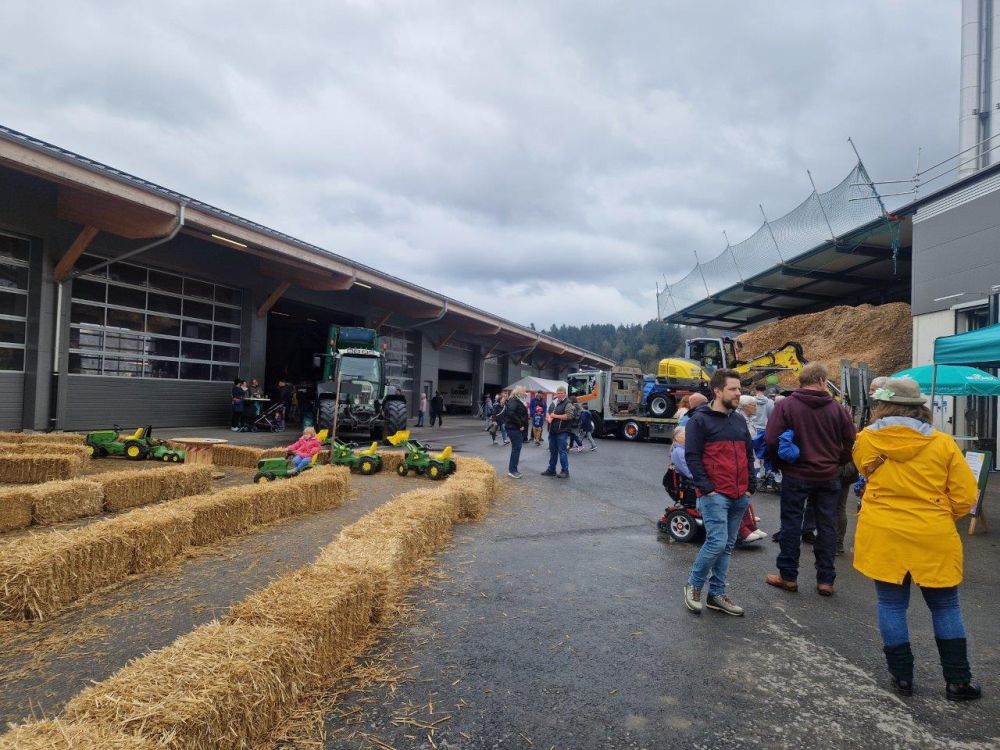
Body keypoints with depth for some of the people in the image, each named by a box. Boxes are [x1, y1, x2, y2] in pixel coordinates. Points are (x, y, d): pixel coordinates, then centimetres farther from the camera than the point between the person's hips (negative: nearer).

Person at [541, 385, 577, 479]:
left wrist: (555, 416, -15)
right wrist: (548, 417, 1)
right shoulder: (553, 402, 15)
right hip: (552, 431, 8)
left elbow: (569, 415, -20)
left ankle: (565, 471, 1)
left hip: (562, 432, -8)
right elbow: (548, 413, 26)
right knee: (552, 451, 14)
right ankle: (551, 470, 23)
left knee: (562, 451, -6)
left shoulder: (568, 403, -8)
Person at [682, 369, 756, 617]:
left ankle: (716, 594, 21)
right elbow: (692, 456, -10)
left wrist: (751, 485, 11)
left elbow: (749, 454, 21)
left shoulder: (739, 420, 15)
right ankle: (693, 585, 7)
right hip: (715, 495, -7)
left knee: (727, 546, 10)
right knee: (717, 541, -14)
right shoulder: (699, 419, -6)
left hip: (740, 496, 7)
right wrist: (706, 487, -14)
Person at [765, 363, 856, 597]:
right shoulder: (837, 409, -3)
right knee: (827, 527, 10)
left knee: (791, 525, 8)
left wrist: (781, 463, 1)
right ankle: (825, 580, 16)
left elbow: (771, 440, -15)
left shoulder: (785, 406, -10)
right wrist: (836, 463, 16)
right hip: (829, 477, 2)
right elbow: (851, 443, 1)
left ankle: (788, 576, 15)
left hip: (796, 475, -2)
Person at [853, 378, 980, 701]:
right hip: (933, 539, 0)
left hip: (882, 537, 0)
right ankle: (957, 680, 22)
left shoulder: (866, 440, -7)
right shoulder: (943, 443, -7)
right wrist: (939, 517, 12)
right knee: (945, 607, 16)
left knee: (891, 605, 11)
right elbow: (966, 496, -3)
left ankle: (902, 677, 18)